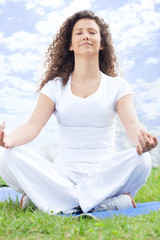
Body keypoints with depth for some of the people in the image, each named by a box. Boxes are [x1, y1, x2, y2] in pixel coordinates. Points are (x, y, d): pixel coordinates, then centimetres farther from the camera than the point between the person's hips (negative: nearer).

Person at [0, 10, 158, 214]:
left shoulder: (117, 86, 7)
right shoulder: (55, 86, 9)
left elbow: (131, 123, -10)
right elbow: (33, 125, -4)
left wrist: (142, 138, -36)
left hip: (105, 172, -1)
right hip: (63, 172, 1)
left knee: (141, 160, -32)